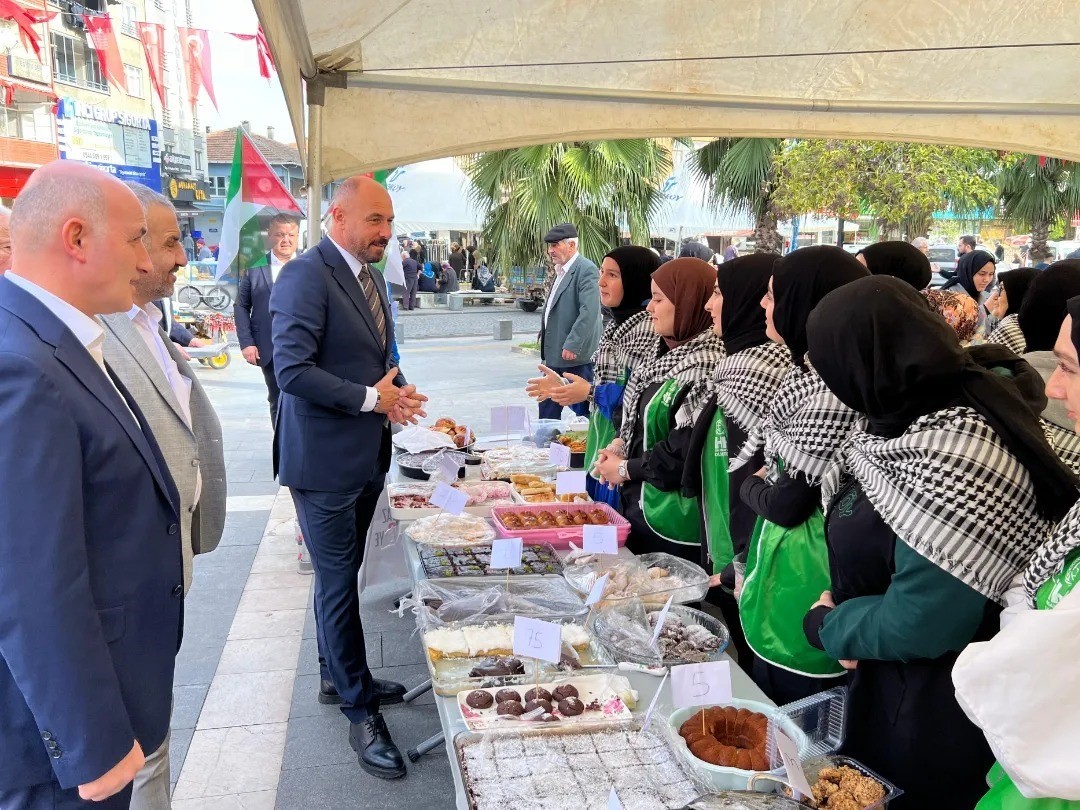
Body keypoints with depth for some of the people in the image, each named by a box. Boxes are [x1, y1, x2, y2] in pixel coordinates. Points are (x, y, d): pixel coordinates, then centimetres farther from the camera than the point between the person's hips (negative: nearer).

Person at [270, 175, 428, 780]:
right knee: (339, 582, 4)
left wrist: (397, 392, 1)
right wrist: (372, 398, -22)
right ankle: (360, 709, 17)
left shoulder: (371, 276, 11)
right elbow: (293, 370, -24)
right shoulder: (305, 277, -17)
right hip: (325, 460, -8)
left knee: (342, 576, 21)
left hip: (368, 455, 8)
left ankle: (336, 678, 38)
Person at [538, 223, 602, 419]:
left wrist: (572, 346, -23)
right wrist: (546, 347, 18)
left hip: (576, 354, -9)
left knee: (582, 407, -1)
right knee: (547, 405, 14)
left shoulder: (587, 270, -14)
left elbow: (589, 312, -22)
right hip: (554, 355, 10)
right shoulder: (560, 271, 16)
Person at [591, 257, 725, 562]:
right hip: (636, 500, 9)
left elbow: (689, 449, -23)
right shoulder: (665, 349, 7)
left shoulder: (706, 365, -22)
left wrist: (625, 469, -13)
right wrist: (620, 445, 0)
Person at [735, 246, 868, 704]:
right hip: (775, 574, 9)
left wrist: (751, 487, -2)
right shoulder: (807, 371, 5)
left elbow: (786, 505, -20)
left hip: (802, 587, -9)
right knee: (770, 719, 24)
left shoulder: (832, 393, -25)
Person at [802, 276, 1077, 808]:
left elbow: (920, 623, -28)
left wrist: (825, 624, -12)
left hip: (934, 726, -8)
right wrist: (844, 613, -3)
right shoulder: (938, 406, -1)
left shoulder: (950, 454, -31)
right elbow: (870, 551, 10)